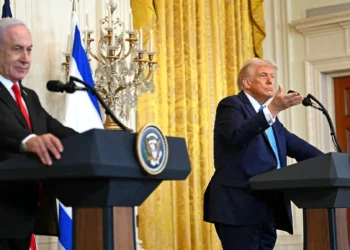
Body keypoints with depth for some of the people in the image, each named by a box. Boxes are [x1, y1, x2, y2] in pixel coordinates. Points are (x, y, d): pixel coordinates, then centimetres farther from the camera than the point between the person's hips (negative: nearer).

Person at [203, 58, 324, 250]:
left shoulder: (269, 116, 24)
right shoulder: (231, 105, -1)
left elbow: (296, 146, 18)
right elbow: (237, 136, -22)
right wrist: (272, 109, -30)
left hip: (267, 210, 8)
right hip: (239, 208, -8)